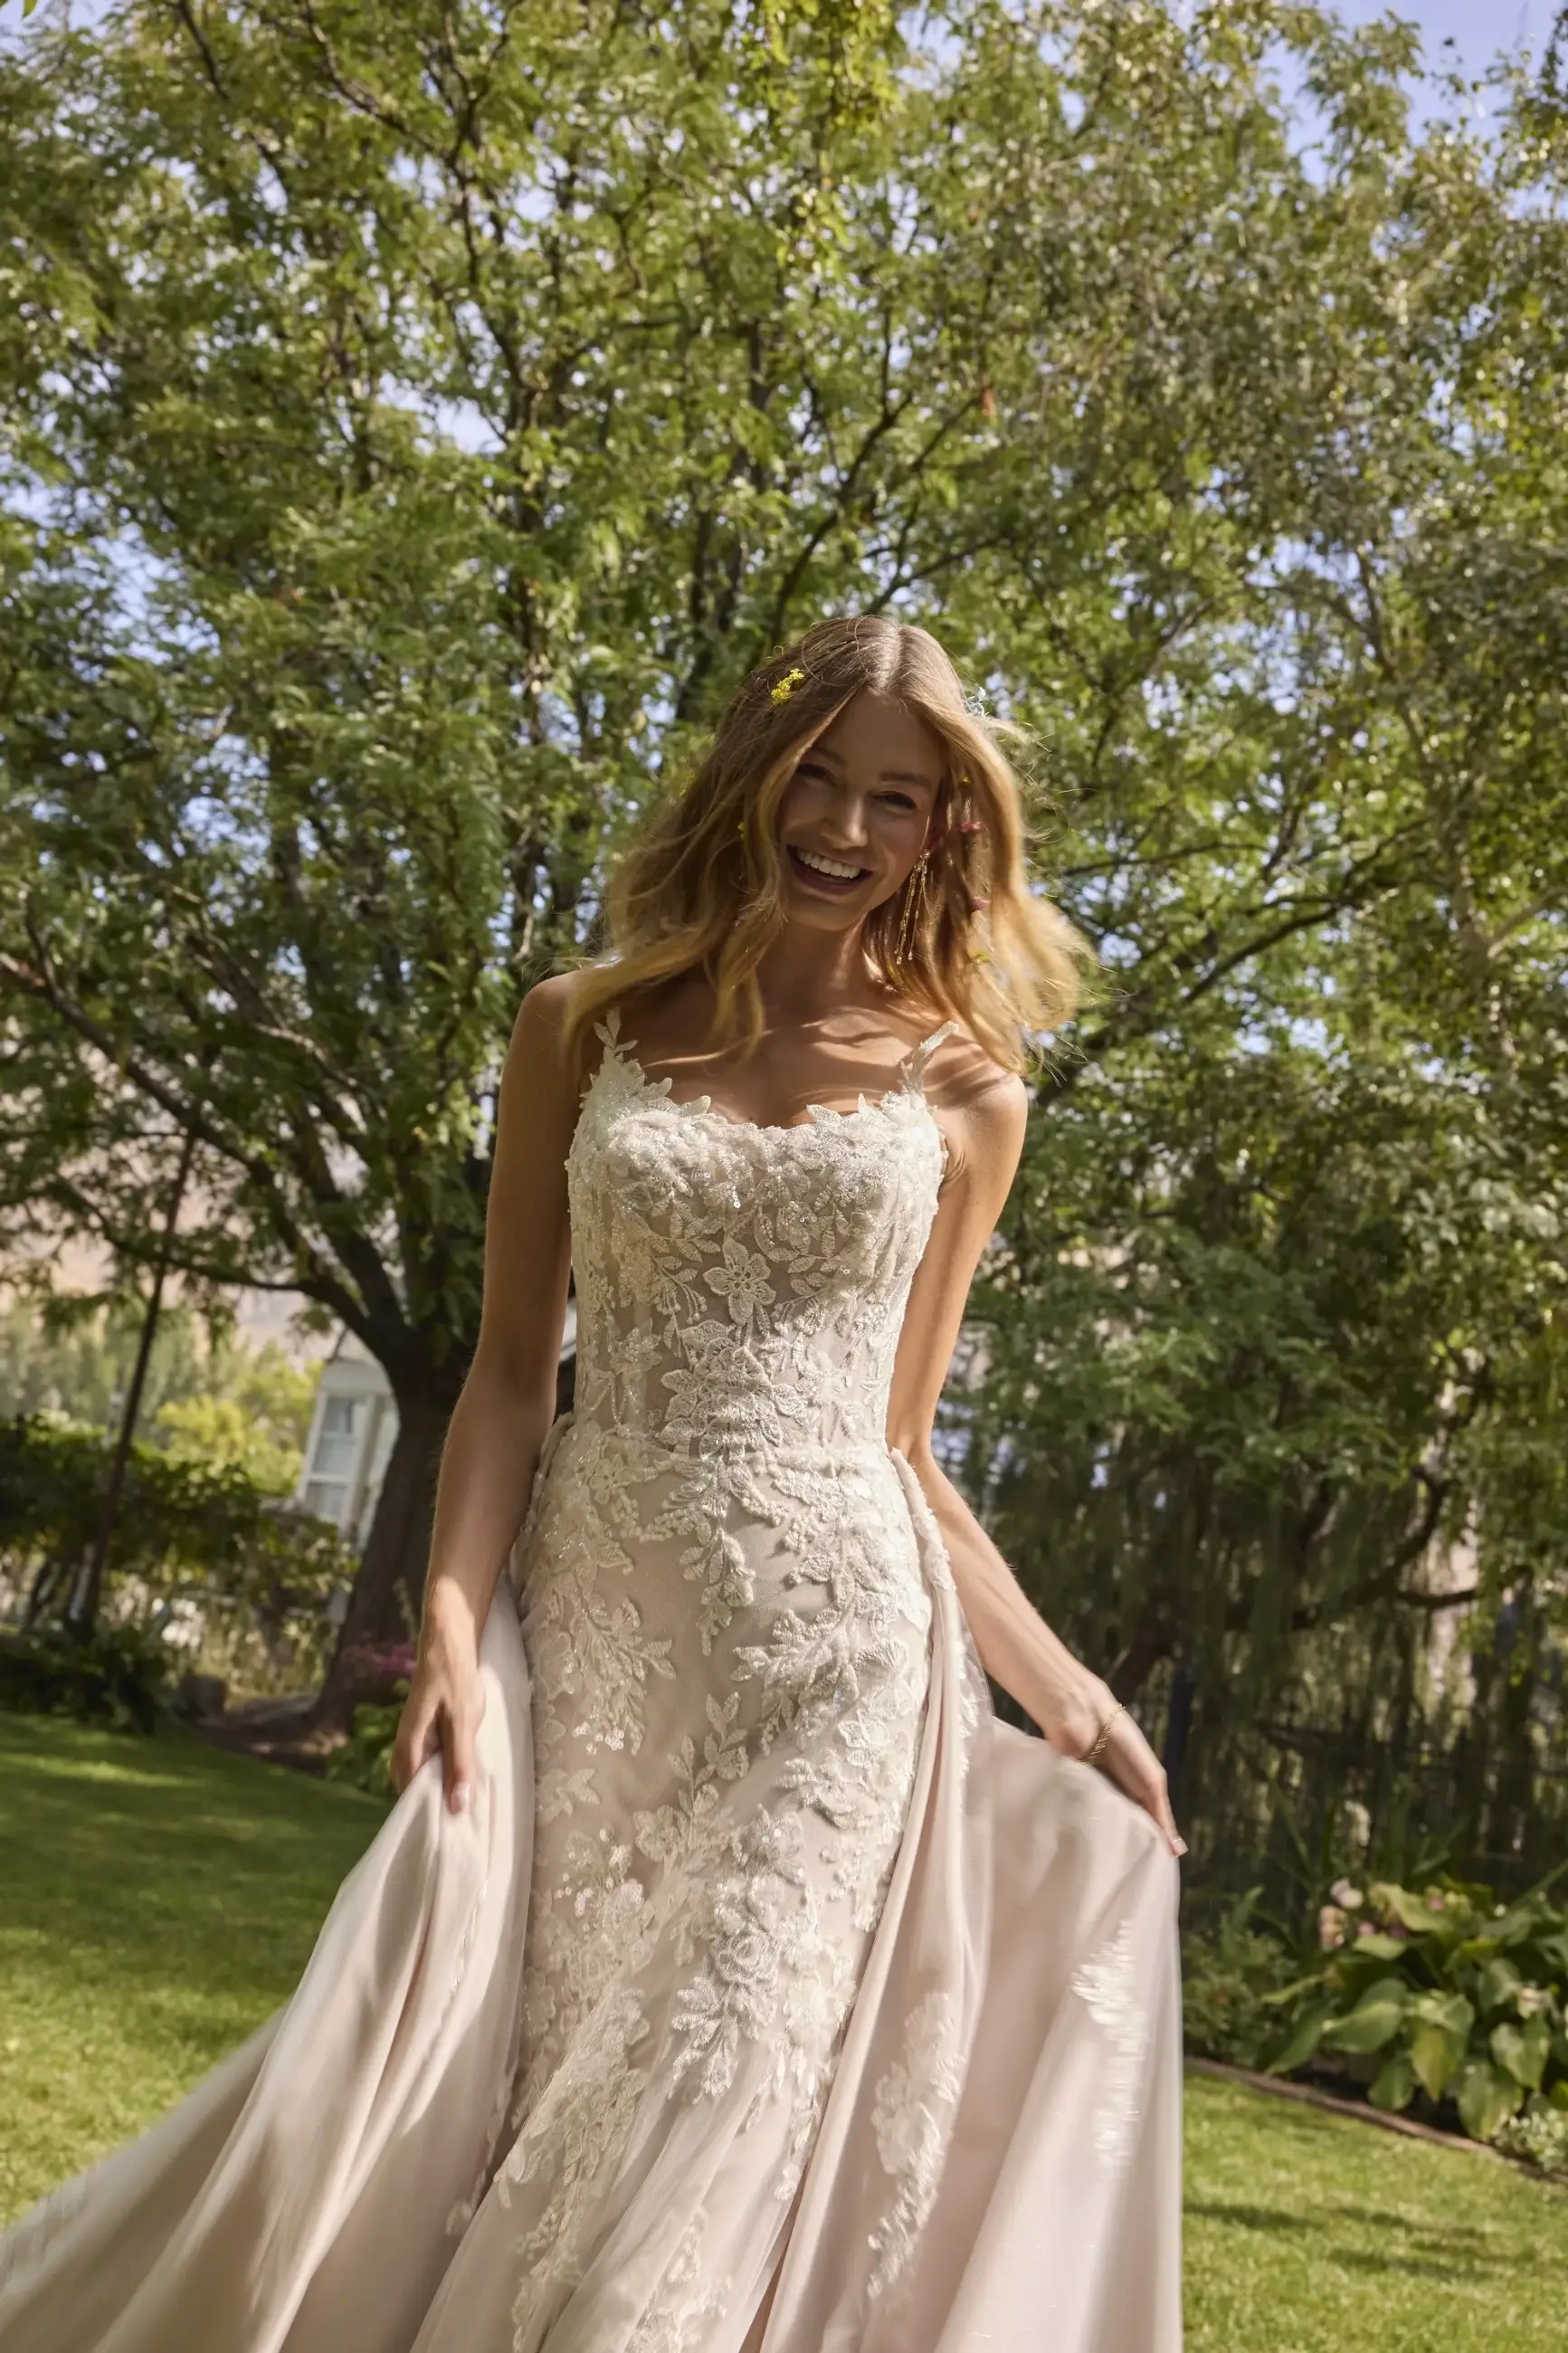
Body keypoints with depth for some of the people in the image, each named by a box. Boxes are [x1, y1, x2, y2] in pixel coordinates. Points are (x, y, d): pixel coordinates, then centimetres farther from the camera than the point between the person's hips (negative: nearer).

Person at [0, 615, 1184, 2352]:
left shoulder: (962, 1086, 6)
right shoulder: (585, 1028, 6)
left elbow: (901, 1445, 10)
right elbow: (509, 1369, 3)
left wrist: (1058, 1690, 6)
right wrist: (454, 1631, -10)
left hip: (835, 1651, 0)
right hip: (591, 1627, 1)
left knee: (719, 2132, -1)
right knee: (526, 2093, 7)